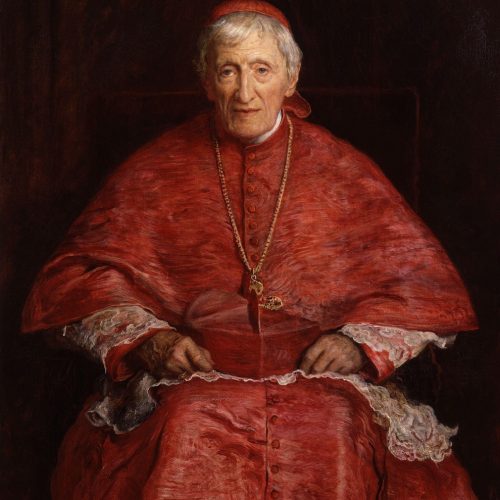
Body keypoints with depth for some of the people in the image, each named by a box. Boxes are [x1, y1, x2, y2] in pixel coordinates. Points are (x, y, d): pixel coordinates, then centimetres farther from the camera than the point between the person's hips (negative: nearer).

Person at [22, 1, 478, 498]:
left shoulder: (343, 172, 10)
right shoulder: (158, 171, 9)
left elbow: (418, 277, 12)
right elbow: (85, 268, 9)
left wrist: (360, 342, -6)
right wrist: (145, 337, -8)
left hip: (319, 376, 1)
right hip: (194, 376, 0)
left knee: (331, 430, -32)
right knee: (188, 427, -33)